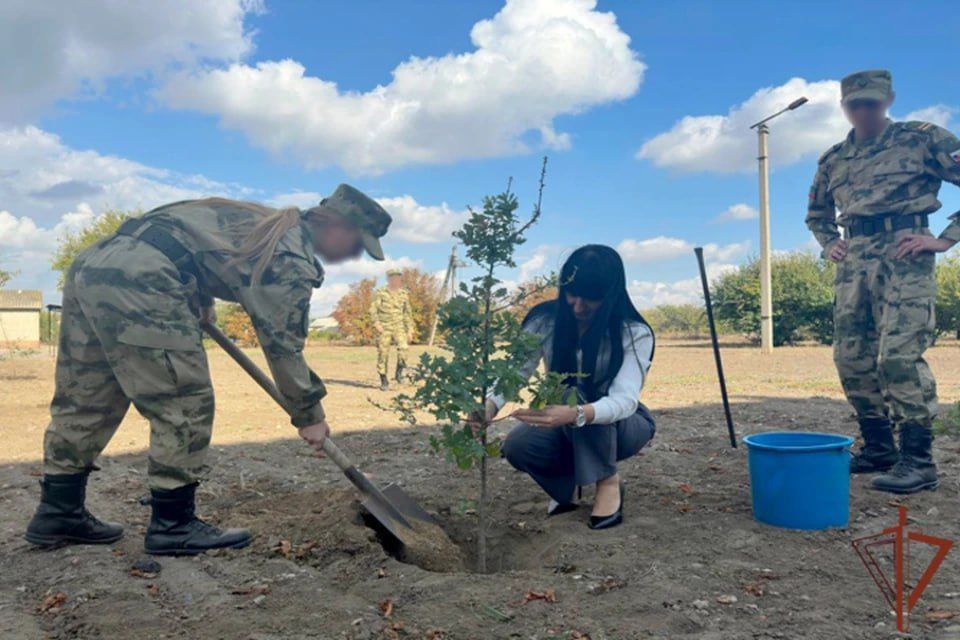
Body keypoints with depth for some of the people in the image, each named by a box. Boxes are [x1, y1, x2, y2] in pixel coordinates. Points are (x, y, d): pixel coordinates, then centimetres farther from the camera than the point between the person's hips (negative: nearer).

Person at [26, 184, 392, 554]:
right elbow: (282, 343, -5)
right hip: (138, 283, -10)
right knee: (185, 405, -3)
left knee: (84, 399, 15)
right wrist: (309, 415, 3)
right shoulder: (291, 257, -5)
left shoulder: (264, 223, 23)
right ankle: (173, 525, 5)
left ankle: (58, 512, 25)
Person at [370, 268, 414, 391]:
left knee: (403, 347, -22)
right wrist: (376, 323, -18)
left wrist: (410, 330, 12)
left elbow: (407, 313, 15)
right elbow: (373, 309, -4)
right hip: (384, 327, -2)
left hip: (398, 326, 2)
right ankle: (384, 381, 11)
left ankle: (399, 372, 0)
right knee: (383, 354, -1)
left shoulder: (404, 294, 9)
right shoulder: (381, 292, -2)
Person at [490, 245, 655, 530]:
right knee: (517, 445, -28)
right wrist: (489, 406, -44)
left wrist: (575, 414, -58)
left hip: (622, 424, -2)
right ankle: (565, 480, 4)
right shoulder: (544, 320, -16)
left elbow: (625, 399, -37)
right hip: (565, 426, 3)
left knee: (579, 396, -34)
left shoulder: (635, 333, -24)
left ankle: (608, 480, -13)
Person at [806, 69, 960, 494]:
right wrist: (829, 243, 15)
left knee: (900, 355, -15)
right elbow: (817, 214, 32)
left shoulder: (922, 139, 2)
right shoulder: (833, 160, 18)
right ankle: (878, 449, 16)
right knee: (851, 358, 3)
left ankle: (918, 460, -8)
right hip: (854, 261, 6)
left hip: (904, 255, -6)